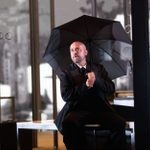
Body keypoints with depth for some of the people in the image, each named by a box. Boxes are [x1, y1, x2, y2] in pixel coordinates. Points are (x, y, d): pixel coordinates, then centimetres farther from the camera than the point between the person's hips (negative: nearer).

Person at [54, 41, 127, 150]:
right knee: (68, 123, -35)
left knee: (120, 122, -27)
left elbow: (111, 89, 9)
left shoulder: (99, 68, 19)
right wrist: (86, 86, -14)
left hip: (100, 108, 2)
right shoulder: (67, 73, 13)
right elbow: (66, 95, -2)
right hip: (78, 109, -1)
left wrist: (96, 80, -9)